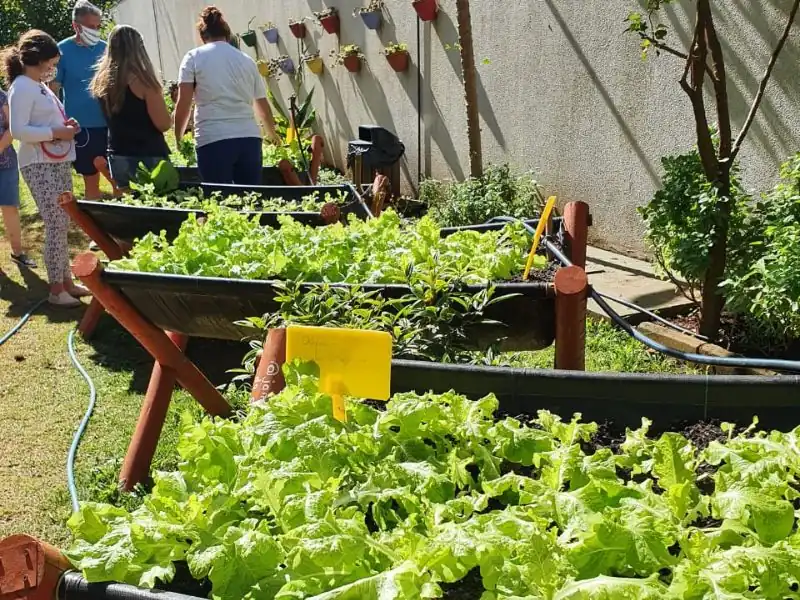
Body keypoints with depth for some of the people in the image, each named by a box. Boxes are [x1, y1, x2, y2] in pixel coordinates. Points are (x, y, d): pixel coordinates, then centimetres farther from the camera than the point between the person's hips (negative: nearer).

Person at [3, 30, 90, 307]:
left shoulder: (40, 85, 17)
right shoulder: (22, 87, -12)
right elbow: (18, 130, -20)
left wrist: (65, 124, 7)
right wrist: (56, 133, -19)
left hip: (59, 163, 9)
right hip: (40, 166, -9)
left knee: (63, 224, 11)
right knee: (56, 225, -9)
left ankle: (66, 281, 19)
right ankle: (56, 289, -2)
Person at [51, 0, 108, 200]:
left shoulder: (104, 48, 4)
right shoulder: (63, 50, -6)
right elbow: (53, 89, -5)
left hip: (108, 122, 3)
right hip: (81, 125, -3)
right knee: (91, 178, 6)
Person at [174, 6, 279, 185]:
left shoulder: (193, 58, 8)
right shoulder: (247, 61, 19)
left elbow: (183, 106, 1)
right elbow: (263, 107, 28)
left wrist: (178, 139, 16)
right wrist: (272, 134, 45)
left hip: (213, 140, -3)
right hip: (249, 138, 3)